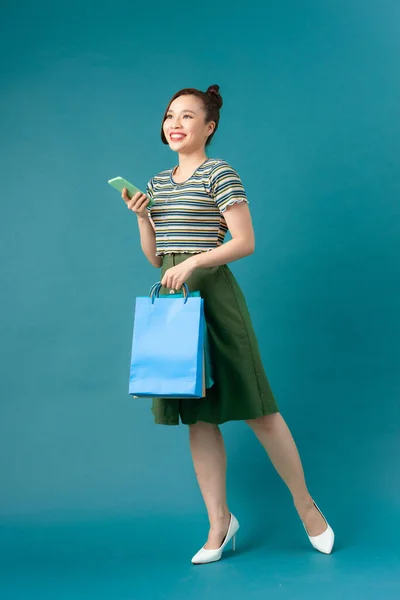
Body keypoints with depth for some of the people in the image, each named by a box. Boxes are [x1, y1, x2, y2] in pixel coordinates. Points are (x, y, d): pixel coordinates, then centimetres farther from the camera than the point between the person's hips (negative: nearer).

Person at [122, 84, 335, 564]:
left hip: (213, 294, -6)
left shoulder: (220, 173, -3)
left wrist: (195, 260, -21)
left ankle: (305, 505, 15)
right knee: (198, 416, 7)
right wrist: (141, 216, 2)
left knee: (255, 407, -3)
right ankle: (219, 522, 17)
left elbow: (245, 242, -10)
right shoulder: (158, 182, 16)